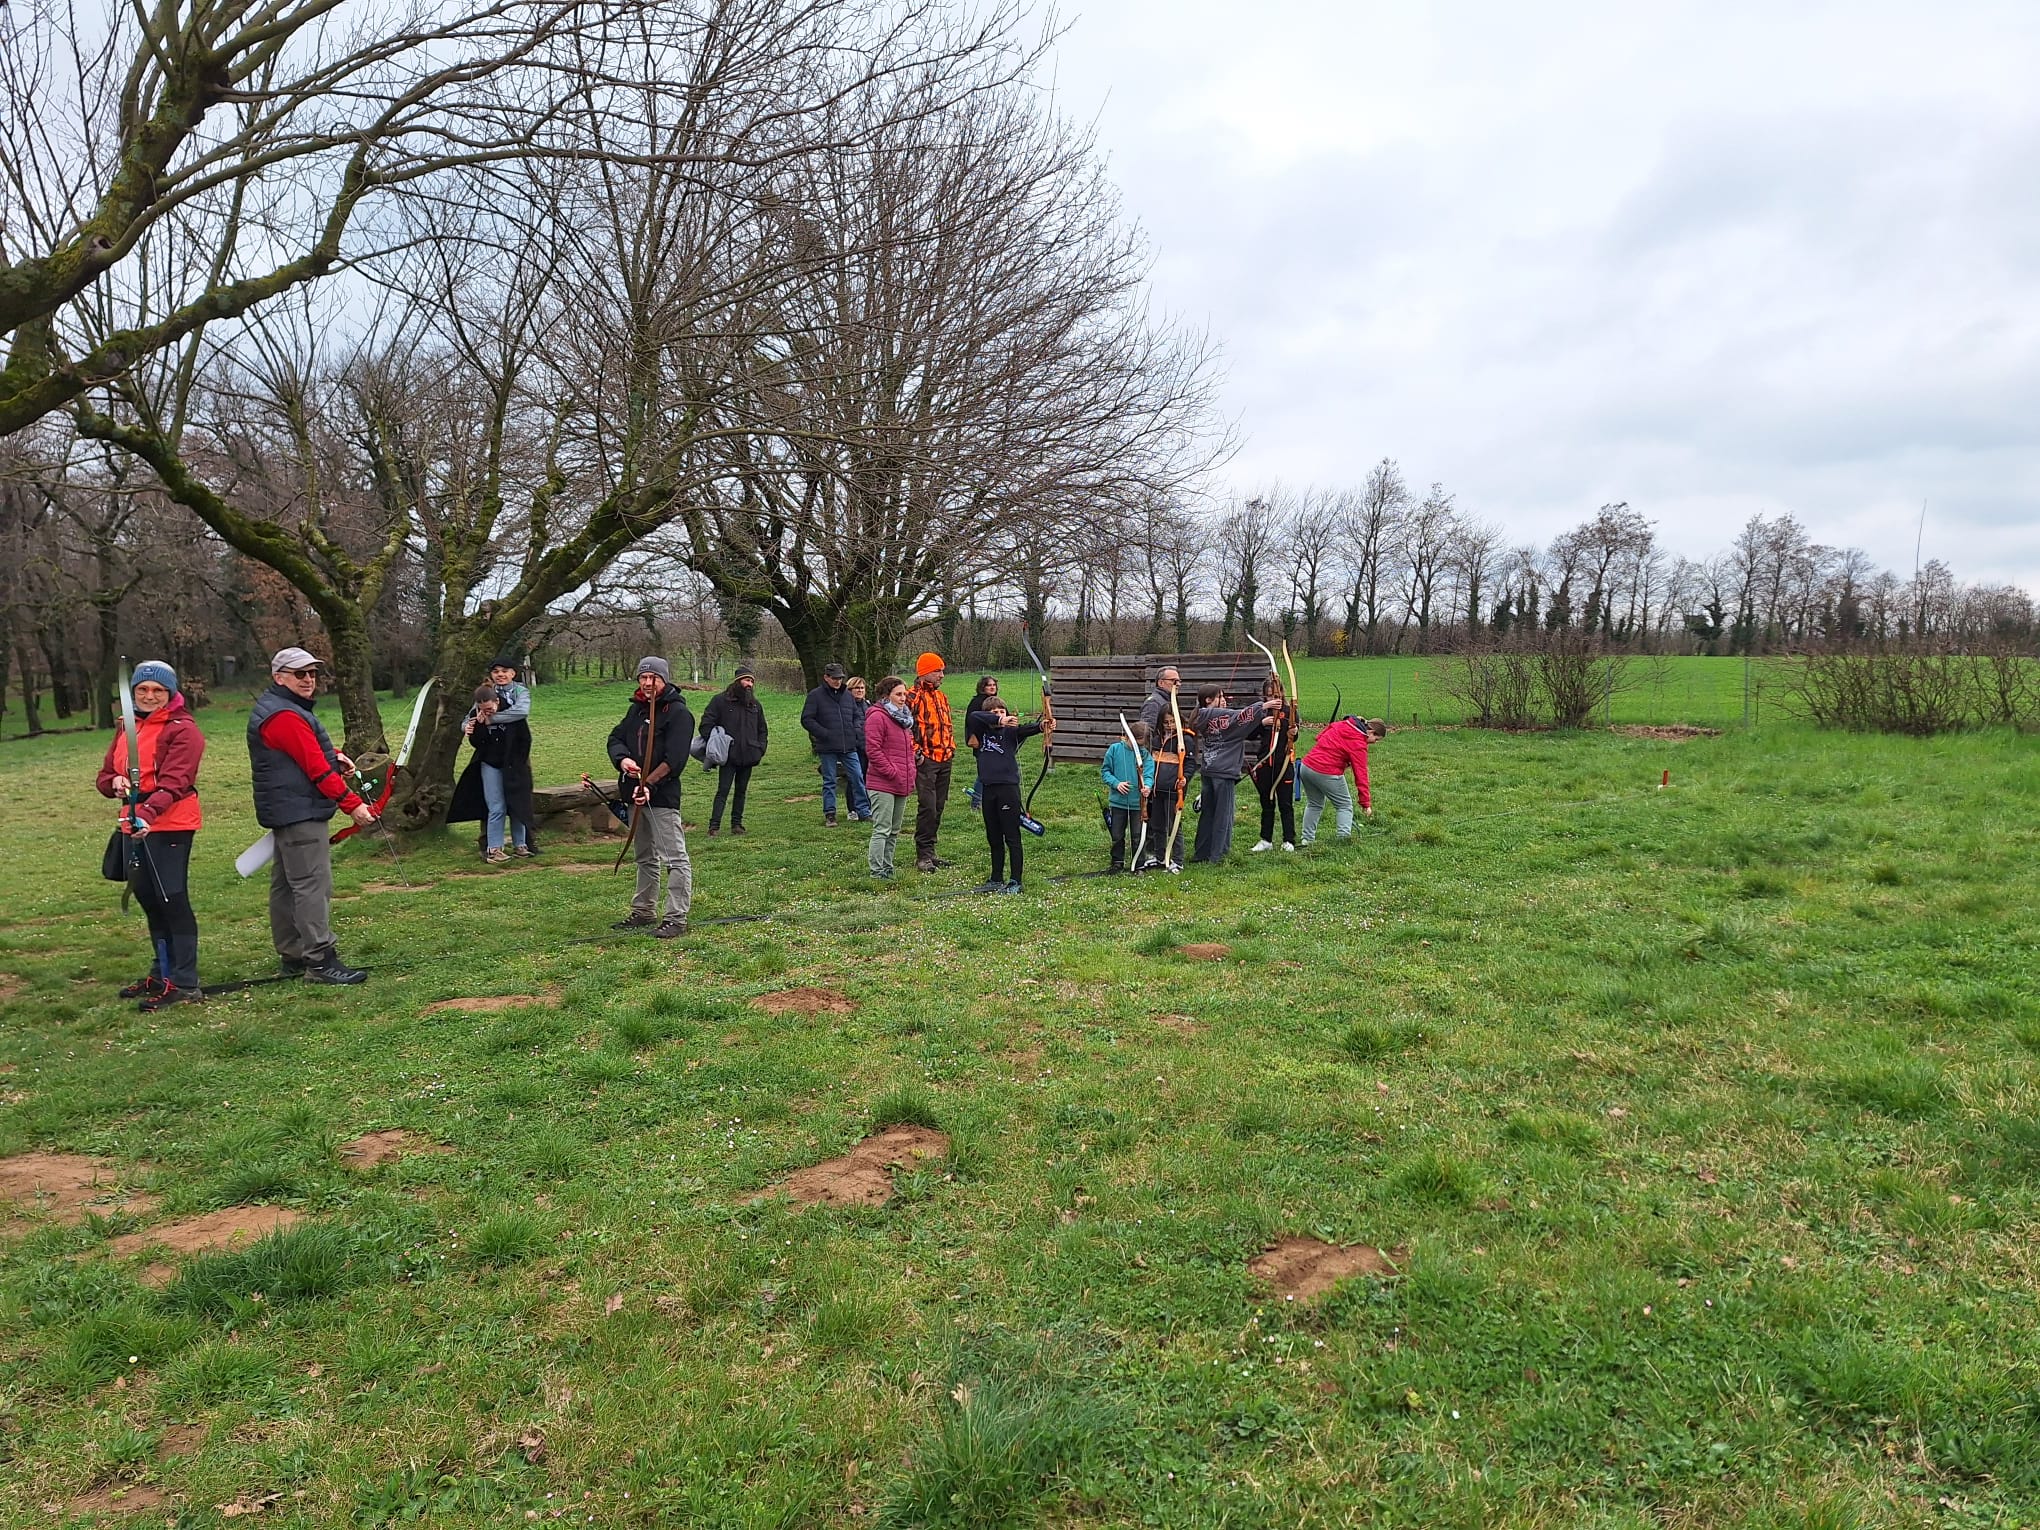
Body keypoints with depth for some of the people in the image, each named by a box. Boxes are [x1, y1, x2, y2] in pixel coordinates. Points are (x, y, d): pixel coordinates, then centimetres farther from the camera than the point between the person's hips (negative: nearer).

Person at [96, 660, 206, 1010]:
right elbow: (105, 775, 17)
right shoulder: (126, 729, 15)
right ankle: (161, 974, 31)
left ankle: (184, 984, -5)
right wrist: (115, 783, -8)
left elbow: (174, 782, -20)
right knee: (148, 899, 17)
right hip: (133, 825, 8)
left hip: (169, 826, -8)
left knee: (172, 901, -9)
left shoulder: (182, 730, -9)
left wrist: (149, 813, -36)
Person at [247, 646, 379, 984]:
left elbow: (307, 750, 28)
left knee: (286, 885, 14)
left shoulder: (274, 709, 17)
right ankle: (320, 959, -12)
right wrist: (352, 804, -18)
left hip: (286, 812, 11)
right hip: (299, 813, -11)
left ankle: (292, 956, 22)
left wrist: (333, 754, 6)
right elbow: (317, 769, -20)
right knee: (313, 884, -11)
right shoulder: (285, 716, -17)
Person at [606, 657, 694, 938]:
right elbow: (615, 738, 13)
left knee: (674, 859, -8)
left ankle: (676, 918, -7)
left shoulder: (678, 712, -10)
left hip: (663, 796, -9)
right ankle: (643, 911, 30)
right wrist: (622, 759, -9)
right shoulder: (636, 709, 16)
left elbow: (673, 759, -18)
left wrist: (648, 784, -25)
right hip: (635, 793, 9)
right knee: (645, 858, 19)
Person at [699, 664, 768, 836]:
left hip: (748, 757, 5)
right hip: (728, 757, -5)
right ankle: (714, 826, -8)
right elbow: (706, 723, -4)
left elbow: (762, 729, 24)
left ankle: (737, 824, 18)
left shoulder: (755, 704, 14)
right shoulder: (721, 700, -3)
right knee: (723, 791, -8)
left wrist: (760, 748, 11)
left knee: (741, 791, 11)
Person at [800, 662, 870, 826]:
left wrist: (856, 730, 1)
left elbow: (856, 716, 22)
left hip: (849, 746, 4)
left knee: (857, 777, 3)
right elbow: (806, 719, -6)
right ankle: (829, 813, 13)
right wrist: (825, 734, -13)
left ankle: (863, 811, 12)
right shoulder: (816, 695, -3)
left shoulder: (848, 695, 10)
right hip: (827, 748, -4)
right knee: (829, 781, 5)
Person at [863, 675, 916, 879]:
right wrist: (892, 772, -16)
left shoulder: (904, 716, 18)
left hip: (902, 784, 9)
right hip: (883, 784, -9)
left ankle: (886, 868, 22)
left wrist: (910, 773, 15)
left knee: (894, 831, 14)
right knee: (882, 830, -7)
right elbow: (873, 750, -17)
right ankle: (877, 872, -3)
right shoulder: (877, 716, -11)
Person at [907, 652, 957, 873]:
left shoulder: (941, 697, 18)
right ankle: (922, 855, -4)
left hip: (944, 760, 8)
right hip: (925, 761, -8)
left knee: (938, 807, 11)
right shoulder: (912, 697, -9)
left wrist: (951, 749, 19)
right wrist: (916, 753, -17)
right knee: (927, 807, -10)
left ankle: (929, 851, 19)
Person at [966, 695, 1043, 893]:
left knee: (1012, 837, -1)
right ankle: (996, 880, 25)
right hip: (988, 789, 4)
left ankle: (1015, 881, 4)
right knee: (993, 838, 14)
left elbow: (1025, 729, -20)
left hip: (1008, 786, -4)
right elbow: (972, 717, -11)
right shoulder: (981, 730, 9)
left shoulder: (1010, 730, 0)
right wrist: (998, 720, -26)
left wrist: (1041, 726, -42)